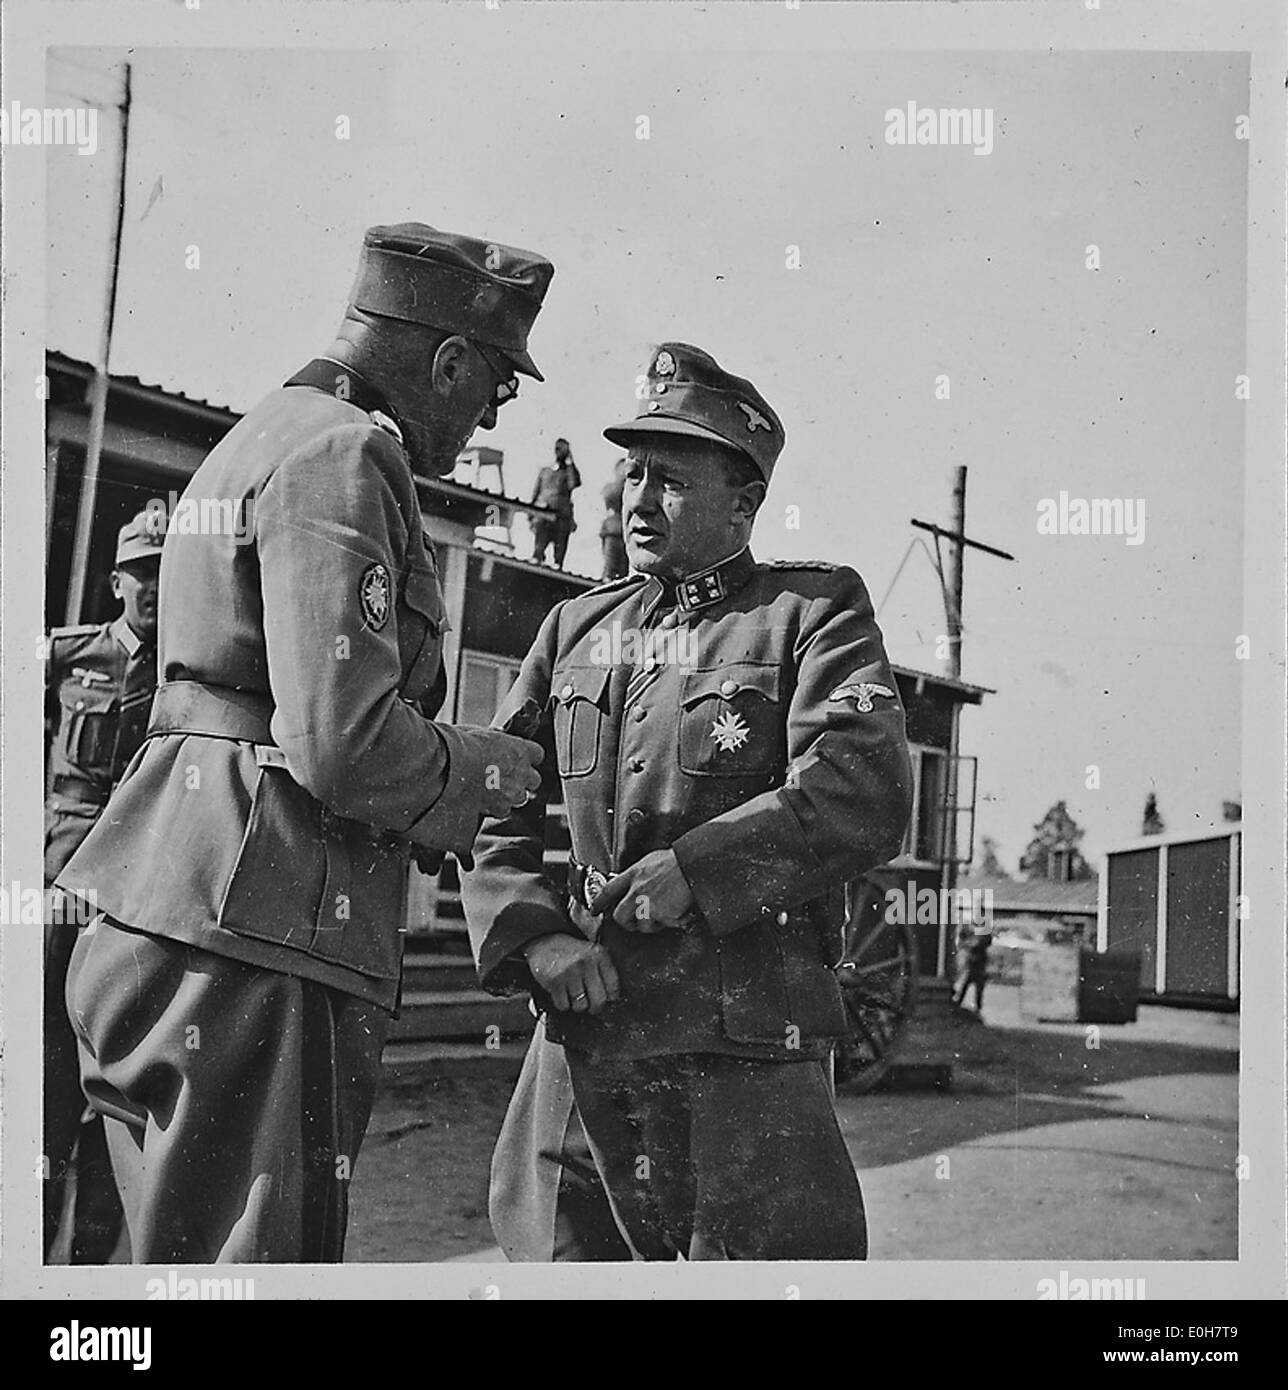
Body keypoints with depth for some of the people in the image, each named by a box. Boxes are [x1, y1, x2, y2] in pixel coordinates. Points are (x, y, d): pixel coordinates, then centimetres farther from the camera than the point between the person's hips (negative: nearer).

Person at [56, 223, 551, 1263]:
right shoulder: (340, 454, -10)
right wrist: (477, 770, -1)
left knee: (190, 1249, 16)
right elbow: (342, 739, -19)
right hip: (256, 949, -10)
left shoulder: (252, 443, 23)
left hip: (171, 925, 10)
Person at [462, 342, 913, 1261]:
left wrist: (695, 868, -15)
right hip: (586, 1023, 5)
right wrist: (532, 936, -6)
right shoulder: (575, 627, 16)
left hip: (747, 1036, -4)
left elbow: (865, 794, -12)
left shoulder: (813, 610, 3)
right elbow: (494, 805, 11)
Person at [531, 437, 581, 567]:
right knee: (538, 549, -12)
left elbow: (574, 483, -8)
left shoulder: (569, 472, 15)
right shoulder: (544, 471, 22)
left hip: (561, 517, -1)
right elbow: (535, 493, 21)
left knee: (560, 550, -9)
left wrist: (570, 463, -3)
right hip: (542, 514, 1)